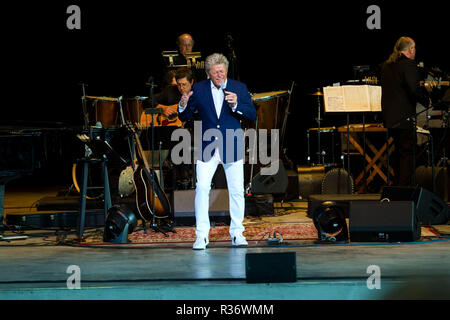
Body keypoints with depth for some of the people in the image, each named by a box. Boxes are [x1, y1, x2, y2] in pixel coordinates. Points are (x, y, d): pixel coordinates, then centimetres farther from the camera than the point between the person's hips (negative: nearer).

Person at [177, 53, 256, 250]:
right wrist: (183, 106, -15)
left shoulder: (239, 88, 4)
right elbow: (184, 117, 7)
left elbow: (252, 115, -1)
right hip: (207, 150, 0)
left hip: (232, 149, 0)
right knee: (202, 188, -10)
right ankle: (201, 236, -5)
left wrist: (236, 104, -18)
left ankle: (237, 234, 16)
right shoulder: (198, 89, 4)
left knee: (236, 191, 3)